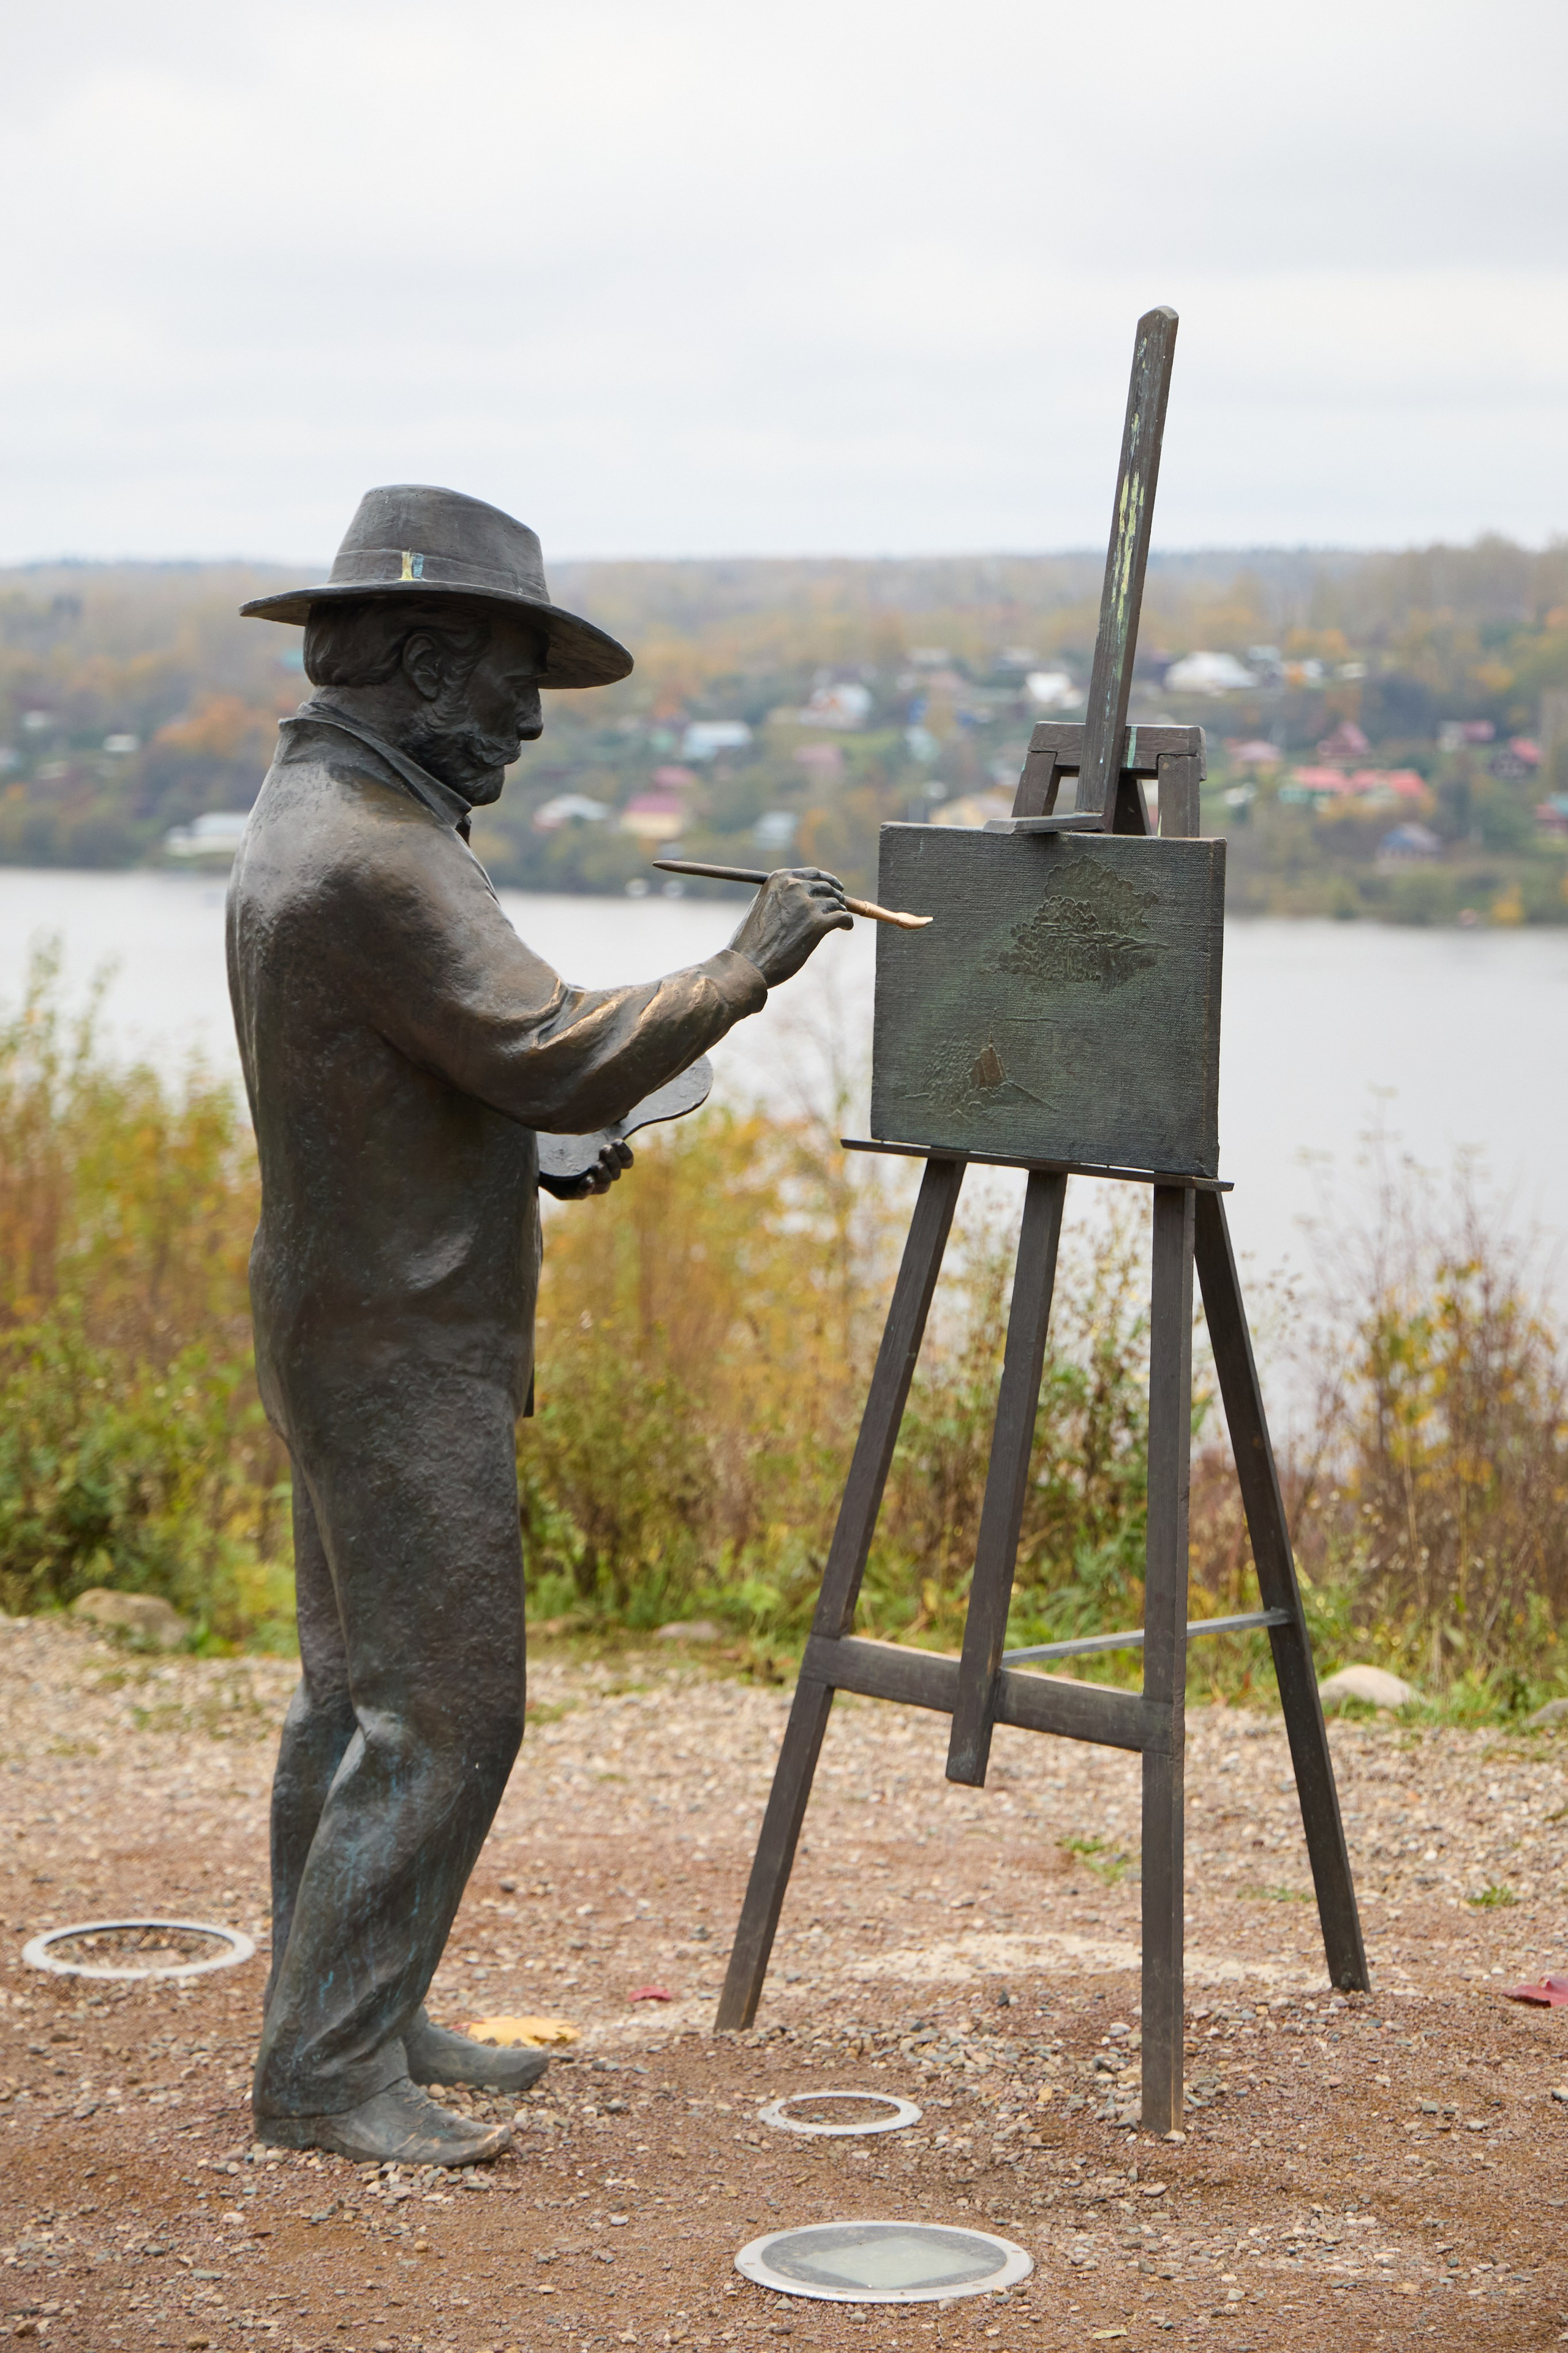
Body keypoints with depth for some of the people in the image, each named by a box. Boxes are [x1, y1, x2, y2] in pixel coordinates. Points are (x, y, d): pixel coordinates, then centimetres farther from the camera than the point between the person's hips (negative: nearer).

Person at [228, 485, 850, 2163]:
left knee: (359, 1694, 16)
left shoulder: (312, 817, 12)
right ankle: (327, 2074, -5)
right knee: (439, 1708, -8)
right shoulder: (373, 855, -22)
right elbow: (560, 1052, -25)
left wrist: (536, 1153, 12)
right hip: (401, 1349, -11)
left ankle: (354, 2023, 24)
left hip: (351, 1327, 11)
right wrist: (750, 964, -14)